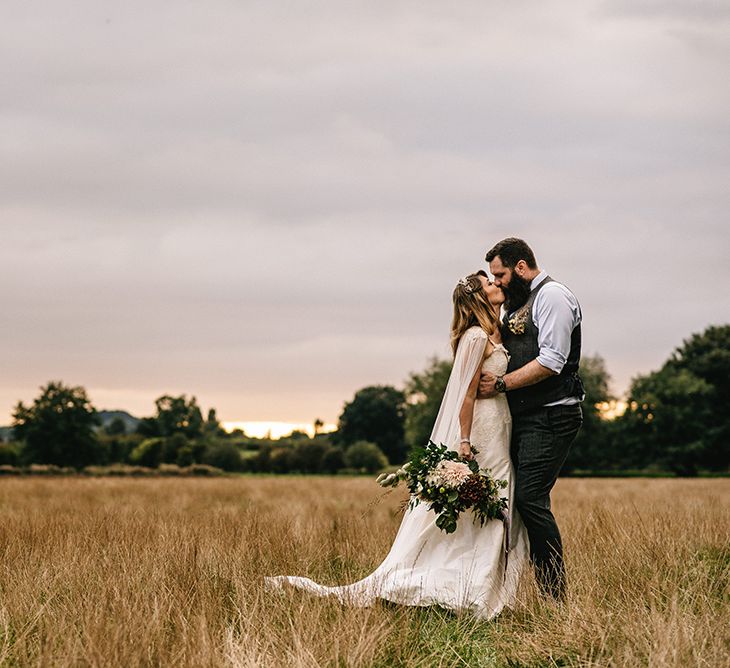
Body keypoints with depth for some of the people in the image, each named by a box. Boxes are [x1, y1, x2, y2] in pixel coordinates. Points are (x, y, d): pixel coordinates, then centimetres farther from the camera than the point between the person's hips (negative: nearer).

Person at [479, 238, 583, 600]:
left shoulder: (552, 295, -7)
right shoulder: (517, 304, 21)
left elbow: (551, 362, -17)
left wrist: (501, 384, -13)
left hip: (550, 417, -9)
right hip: (522, 417, 9)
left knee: (530, 497, -15)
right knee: (517, 497, 5)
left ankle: (555, 594, -10)